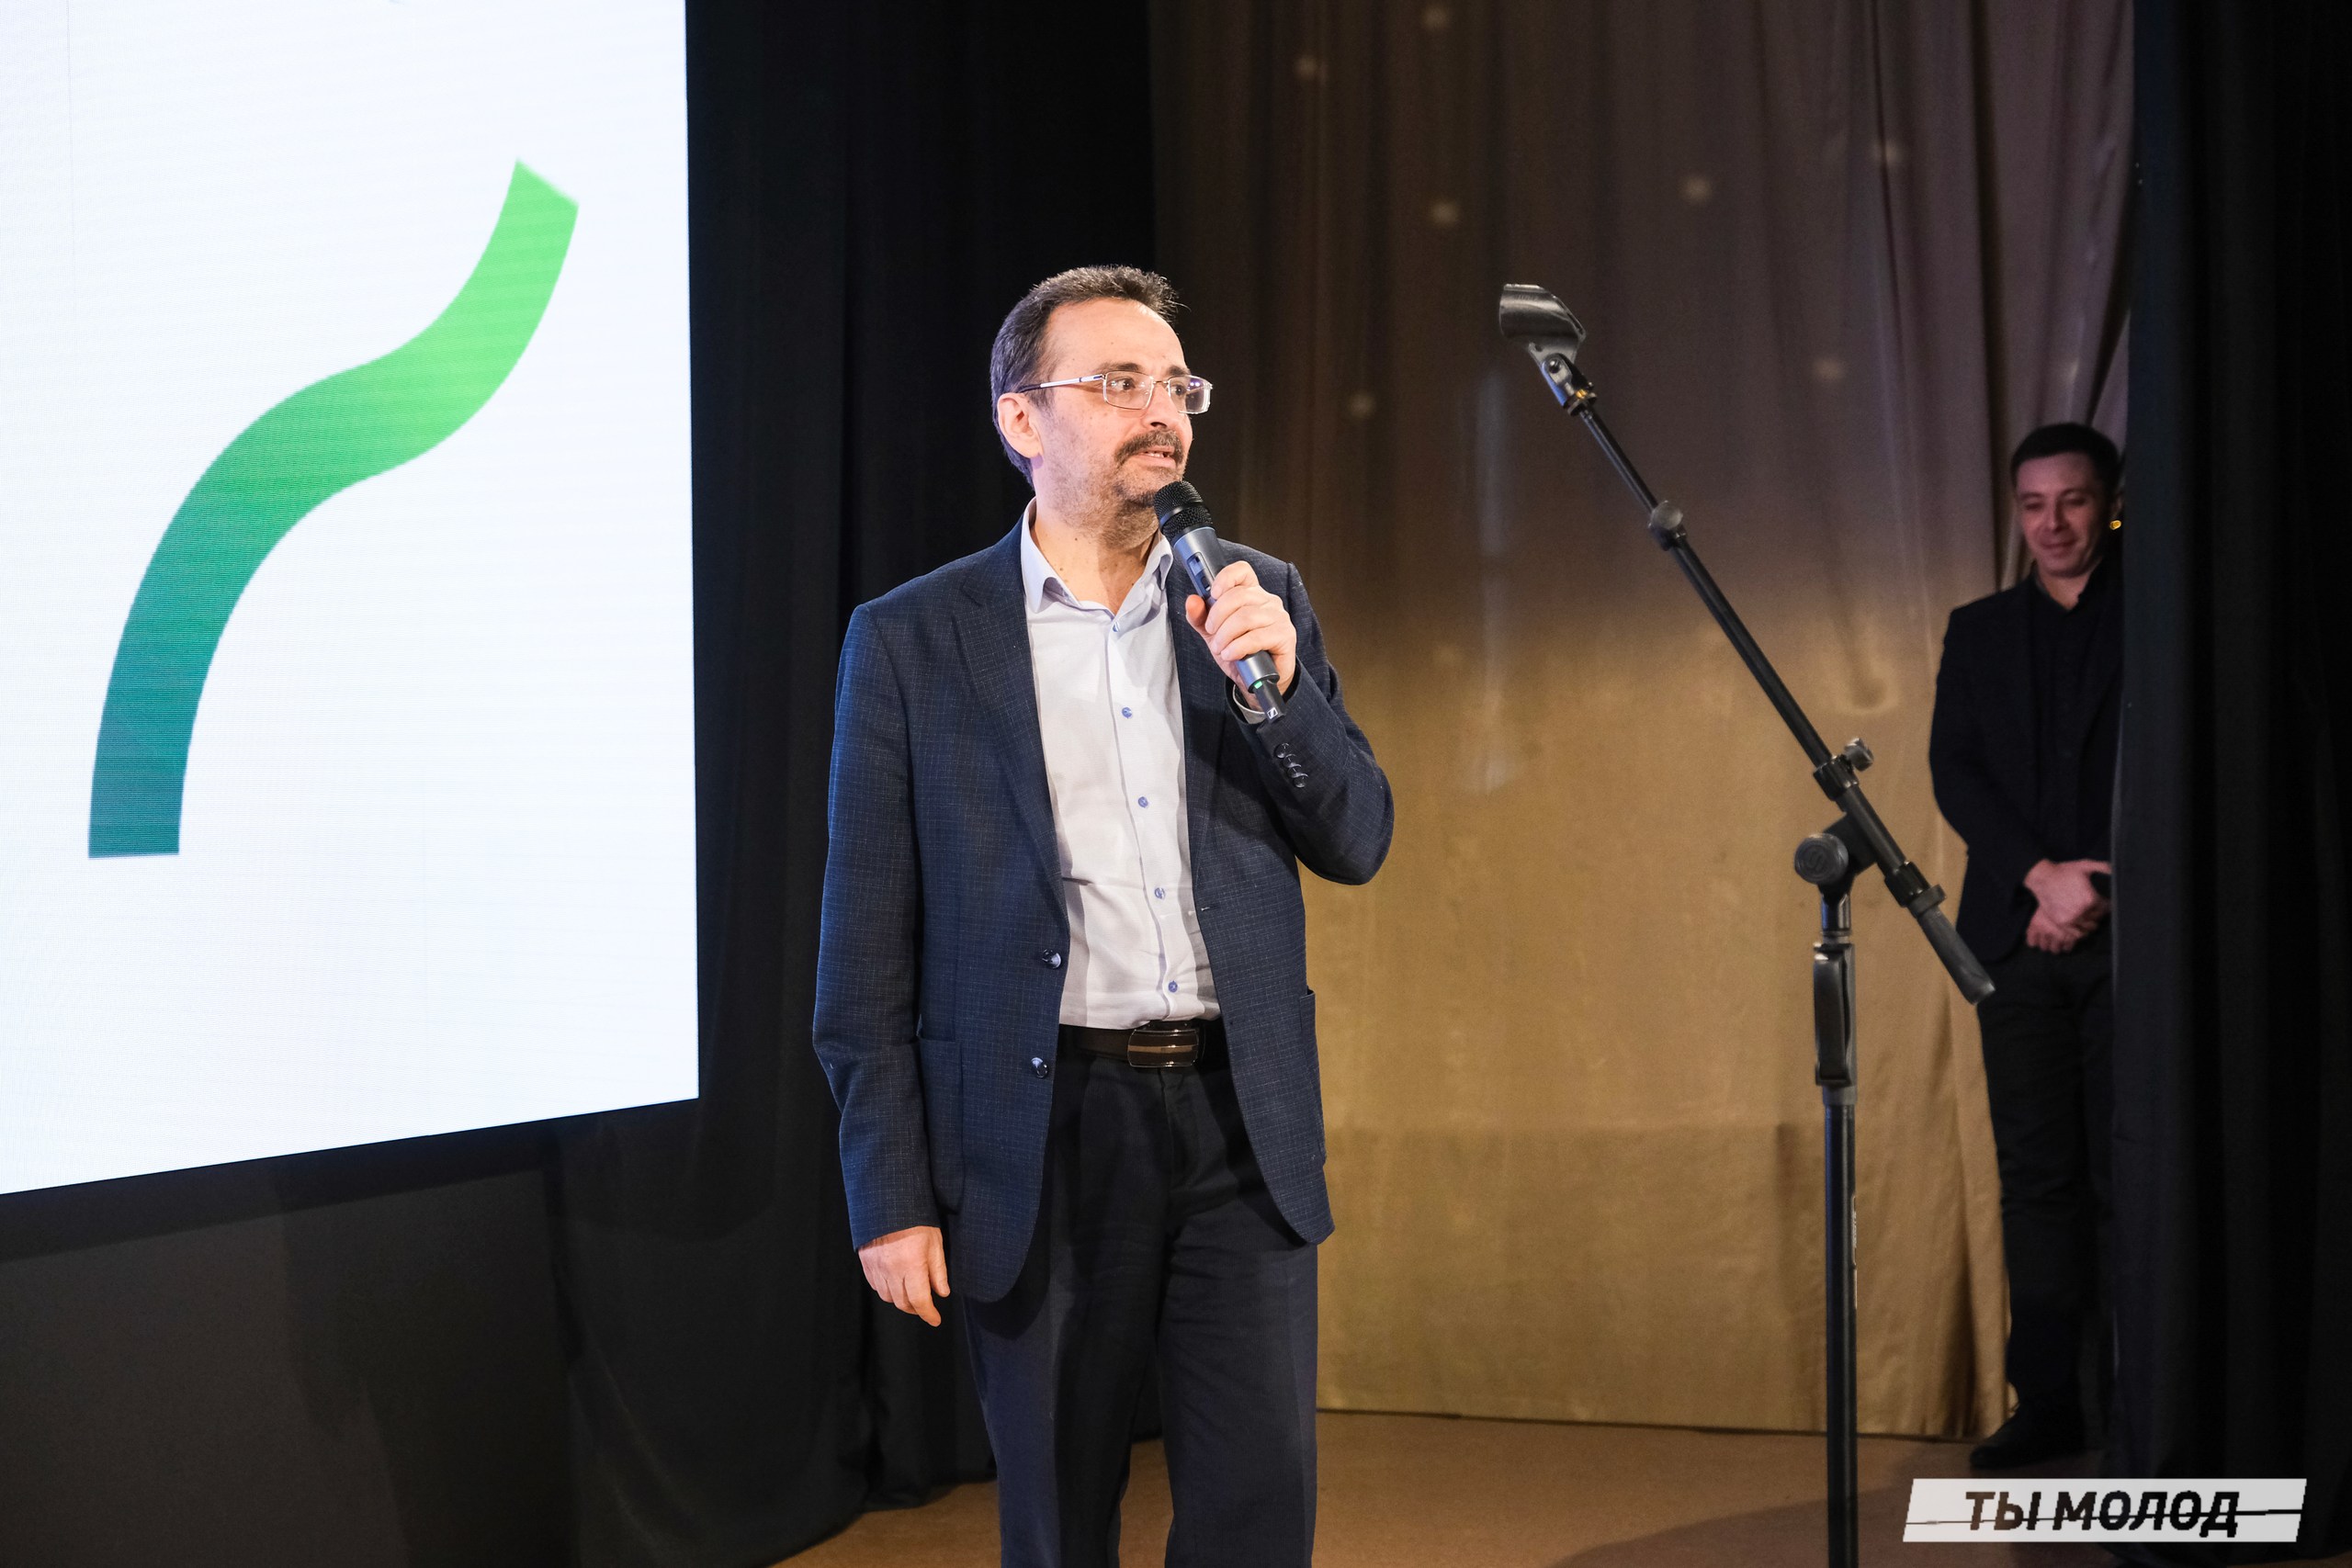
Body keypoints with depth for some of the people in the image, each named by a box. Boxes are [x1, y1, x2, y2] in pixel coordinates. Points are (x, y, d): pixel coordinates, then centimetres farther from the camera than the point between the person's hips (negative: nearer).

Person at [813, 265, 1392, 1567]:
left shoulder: (1259, 604, 9)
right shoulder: (912, 640, 0)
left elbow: (1357, 844, 7)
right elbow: (865, 947, -1)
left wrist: (1276, 684, -11)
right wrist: (888, 1196, -5)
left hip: (1242, 1121, 2)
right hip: (1046, 1130, -2)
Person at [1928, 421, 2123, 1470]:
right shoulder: (1979, 633, 16)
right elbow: (1955, 772, 6)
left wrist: (2097, 893, -8)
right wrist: (2042, 874, -9)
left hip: (2130, 933, -3)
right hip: (2019, 934, 3)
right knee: (2038, 1174, 1)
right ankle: (2049, 1402, 4)